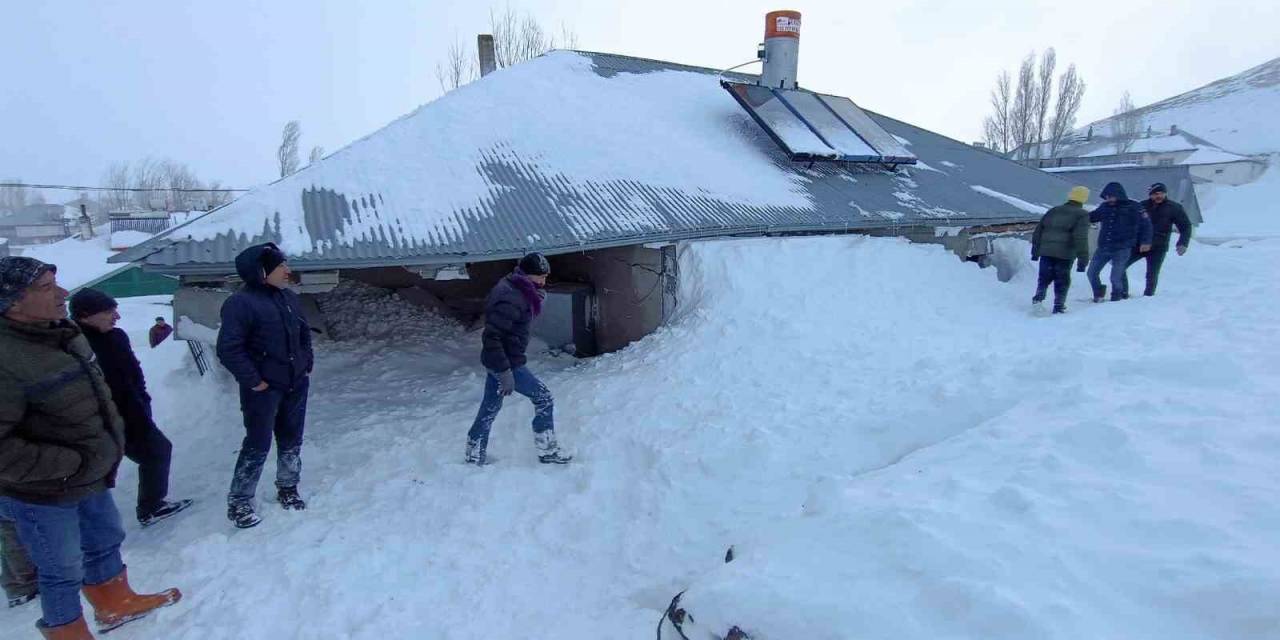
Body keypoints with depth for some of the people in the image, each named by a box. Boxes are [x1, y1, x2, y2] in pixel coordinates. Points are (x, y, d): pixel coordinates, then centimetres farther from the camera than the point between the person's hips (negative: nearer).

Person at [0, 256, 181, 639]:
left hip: (91, 478, 9)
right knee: (63, 571, 10)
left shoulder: (61, 335, 0)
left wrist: (113, 439, 10)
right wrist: (67, 465, -25)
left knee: (105, 542, 26)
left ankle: (114, 603, 48)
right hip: (44, 494, -8)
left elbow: (96, 398, 16)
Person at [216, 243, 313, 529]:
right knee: (258, 446, -1)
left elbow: (304, 332, 19)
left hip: (296, 385, 7)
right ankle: (238, 501, 14)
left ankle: (287, 487, 34)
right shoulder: (241, 303, -17)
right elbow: (229, 350, -20)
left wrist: (306, 365, 10)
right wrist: (253, 380, -18)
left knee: (292, 441, 16)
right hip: (264, 390, -7)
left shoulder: (288, 297, 7)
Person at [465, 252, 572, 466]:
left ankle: (474, 457, 30)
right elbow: (491, 337, -29)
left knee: (490, 407, 18)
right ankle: (547, 451, 15)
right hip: (507, 363, -10)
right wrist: (505, 373, -28)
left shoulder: (518, 290, 5)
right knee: (543, 398, 3)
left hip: (497, 360, 10)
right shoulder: (510, 300, -26)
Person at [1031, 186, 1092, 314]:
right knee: (1062, 281, 8)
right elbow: (1081, 238, -11)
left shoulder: (1053, 211, 15)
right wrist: (1083, 259, -9)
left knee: (1044, 279, 16)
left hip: (1046, 252, 4)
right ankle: (1058, 307, 9)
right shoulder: (1082, 215, -1)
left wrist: (1035, 251, 22)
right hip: (1065, 254, -4)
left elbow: (1038, 231, 16)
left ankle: (1038, 300, 5)